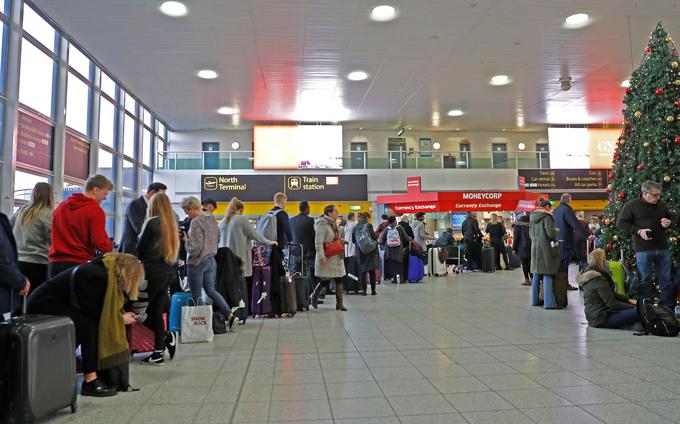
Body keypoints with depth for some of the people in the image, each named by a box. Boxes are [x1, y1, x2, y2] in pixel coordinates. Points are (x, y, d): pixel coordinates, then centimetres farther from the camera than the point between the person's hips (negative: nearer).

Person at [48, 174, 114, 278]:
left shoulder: (61, 206, 12)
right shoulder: (95, 211, -11)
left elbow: (57, 235, 21)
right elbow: (100, 243, -15)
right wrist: (110, 246, 4)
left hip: (55, 262, 7)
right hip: (80, 264, -6)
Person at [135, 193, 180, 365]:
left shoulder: (152, 222, -9)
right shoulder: (172, 225, 11)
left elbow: (140, 249, -2)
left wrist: (141, 260, 16)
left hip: (153, 273, -7)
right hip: (168, 273, 7)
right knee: (157, 311, 10)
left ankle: (167, 337, -3)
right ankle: (158, 353, 11)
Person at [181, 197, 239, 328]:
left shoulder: (196, 222, -19)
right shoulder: (212, 219, 6)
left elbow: (195, 248, -22)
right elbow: (218, 234, 19)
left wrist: (186, 239, -5)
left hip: (197, 262, -8)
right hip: (211, 260, 8)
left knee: (196, 296, 5)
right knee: (211, 290, 15)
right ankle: (230, 316, 8)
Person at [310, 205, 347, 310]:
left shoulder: (334, 224, 14)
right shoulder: (322, 224, -14)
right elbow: (318, 242, -20)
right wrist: (321, 257, -25)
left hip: (337, 257, 8)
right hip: (327, 258, -8)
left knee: (339, 279, 5)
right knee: (325, 281, -3)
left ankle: (339, 303, 11)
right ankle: (314, 297, 23)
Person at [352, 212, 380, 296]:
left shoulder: (355, 227, 5)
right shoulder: (368, 225, -8)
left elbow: (353, 240, 10)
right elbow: (374, 237, -10)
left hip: (359, 251, 3)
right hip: (370, 250, -3)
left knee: (362, 271, 8)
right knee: (372, 271, 7)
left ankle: (363, 290, 5)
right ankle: (373, 290, 9)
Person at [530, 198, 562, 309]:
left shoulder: (532, 217, 12)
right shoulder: (546, 217, -10)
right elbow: (550, 233, -14)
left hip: (534, 247, 8)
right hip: (544, 247, -7)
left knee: (536, 274, 13)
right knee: (547, 275, -6)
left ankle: (535, 300, 18)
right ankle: (549, 303, -6)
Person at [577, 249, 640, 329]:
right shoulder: (599, 280, -19)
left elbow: (612, 294, 18)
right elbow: (612, 304, -19)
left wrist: (629, 300, 8)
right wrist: (632, 307, -9)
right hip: (601, 320, -10)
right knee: (636, 312, -18)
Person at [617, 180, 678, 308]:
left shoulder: (662, 204, 7)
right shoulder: (631, 205, -5)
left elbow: (674, 217, 21)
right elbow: (620, 223, -4)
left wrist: (670, 222, -3)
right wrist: (638, 231, -15)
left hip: (662, 249, 4)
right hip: (643, 250, -4)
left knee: (667, 279, 9)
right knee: (645, 281, 4)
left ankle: (669, 310, 22)